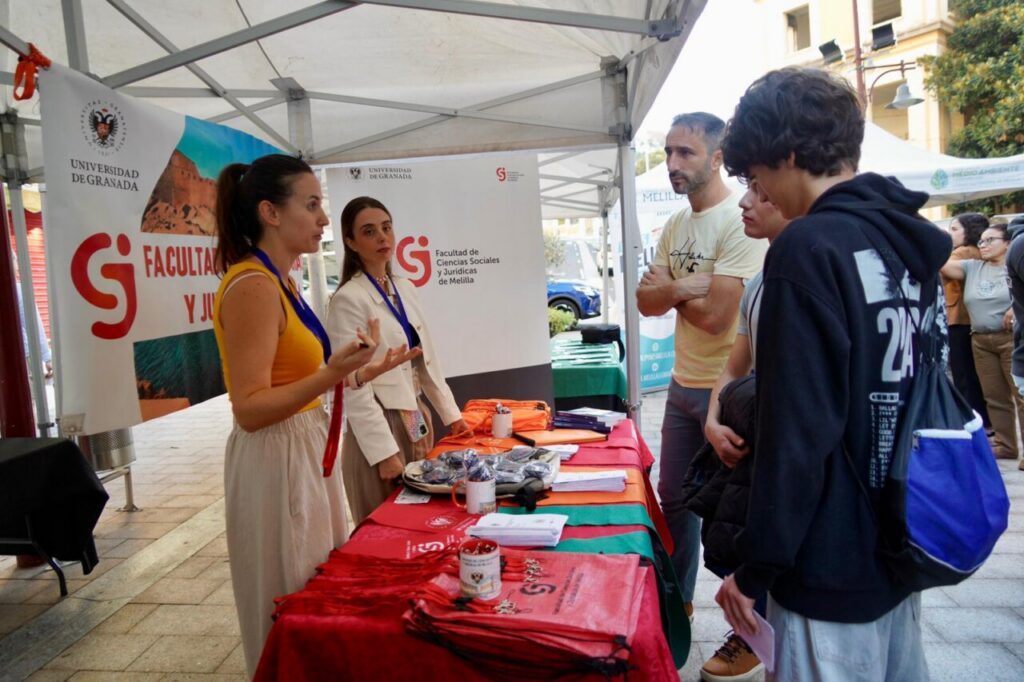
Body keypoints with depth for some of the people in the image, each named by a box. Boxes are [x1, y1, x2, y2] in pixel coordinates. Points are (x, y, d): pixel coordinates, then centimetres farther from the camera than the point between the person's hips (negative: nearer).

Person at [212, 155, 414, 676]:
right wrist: (332, 374, -34)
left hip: (304, 452, 10)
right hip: (276, 462, -10)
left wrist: (361, 372, 15)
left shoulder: (278, 282, 10)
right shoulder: (252, 286, -19)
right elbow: (250, 409, -23)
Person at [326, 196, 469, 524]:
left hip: (417, 420, 7)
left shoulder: (405, 288, 8)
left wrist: (449, 412, 14)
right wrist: (384, 452, -20)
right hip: (381, 426, -7)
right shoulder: (348, 299, -14)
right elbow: (354, 385, -18)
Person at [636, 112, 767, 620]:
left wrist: (666, 289, -7)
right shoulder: (675, 226, 9)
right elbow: (645, 301, 3)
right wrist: (680, 288, -17)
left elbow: (715, 316, -24)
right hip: (683, 385, 8)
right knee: (674, 500, 19)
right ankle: (676, 603, 39)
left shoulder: (739, 221, -18)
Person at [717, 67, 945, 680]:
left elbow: (798, 430, -23)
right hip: (901, 550, 9)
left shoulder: (810, 247, -20)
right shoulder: (913, 239, 5)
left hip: (833, 568, -8)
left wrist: (755, 570, -14)